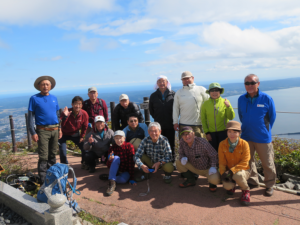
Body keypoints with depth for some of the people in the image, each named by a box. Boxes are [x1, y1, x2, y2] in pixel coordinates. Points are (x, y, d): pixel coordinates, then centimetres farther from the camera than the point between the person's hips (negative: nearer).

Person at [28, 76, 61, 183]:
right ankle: (43, 179, 8)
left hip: (55, 130, 4)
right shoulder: (34, 98, -4)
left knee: (53, 154, 14)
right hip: (42, 131, -4)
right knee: (43, 157, -3)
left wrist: (59, 129, 12)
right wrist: (33, 133, -11)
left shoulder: (54, 98, 9)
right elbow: (30, 117, -5)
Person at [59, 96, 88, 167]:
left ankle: (84, 164, 26)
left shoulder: (84, 114, -18)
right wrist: (65, 116, -46)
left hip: (75, 134, 3)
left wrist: (82, 136, 1)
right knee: (62, 151, -15)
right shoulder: (66, 113, -26)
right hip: (64, 134, -2)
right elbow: (60, 125, -32)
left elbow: (85, 126, -2)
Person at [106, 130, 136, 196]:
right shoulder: (112, 148, -7)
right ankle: (112, 183, -32)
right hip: (116, 170, 2)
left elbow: (131, 163, -16)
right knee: (116, 158, -30)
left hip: (126, 171, -2)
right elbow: (108, 166, -7)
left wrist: (132, 179, -19)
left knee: (122, 180, -36)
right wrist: (110, 160, -31)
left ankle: (109, 177, -8)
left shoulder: (129, 146, -13)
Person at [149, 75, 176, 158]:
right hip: (159, 125, 1)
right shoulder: (153, 96, 6)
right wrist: (157, 118, 10)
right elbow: (151, 110, 15)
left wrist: (174, 119, 2)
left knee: (171, 144, 9)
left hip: (170, 125, -1)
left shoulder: (173, 94, 0)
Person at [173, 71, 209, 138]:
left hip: (199, 125, -2)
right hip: (183, 125, 2)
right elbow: (175, 108, 11)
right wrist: (175, 122, 6)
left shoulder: (201, 90, 5)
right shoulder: (179, 92, 11)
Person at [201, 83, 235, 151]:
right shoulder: (205, 104, 2)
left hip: (223, 131, -1)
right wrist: (206, 132, 0)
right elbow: (203, 120, 6)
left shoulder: (225, 102, -1)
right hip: (211, 133, 1)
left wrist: (228, 106, -20)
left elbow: (231, 117, -5)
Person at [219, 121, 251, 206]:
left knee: (238, 175, -37)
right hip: (228, 171, 2)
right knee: (227, 186, -27)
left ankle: (246, 190, -3)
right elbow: (221, 162, -2)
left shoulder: (244, 144, -14)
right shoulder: (222, 144, -7)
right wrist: (223, 173, -18)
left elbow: (244, 162, -17)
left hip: (242, 170, -2)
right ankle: (231, 186, 14)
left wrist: (231, 171, -27)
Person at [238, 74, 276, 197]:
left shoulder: (266, 98, -8)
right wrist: (247, 129, 13)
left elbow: (272, 117, 3)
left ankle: (270, 185, 27)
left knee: (267, 163, 7)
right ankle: (253, 181, 34)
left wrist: (265, 130, 6)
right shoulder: (241, 99, 1)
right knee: (247, 161, 14)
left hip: (263, 137, -3)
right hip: (246, 136, 4)